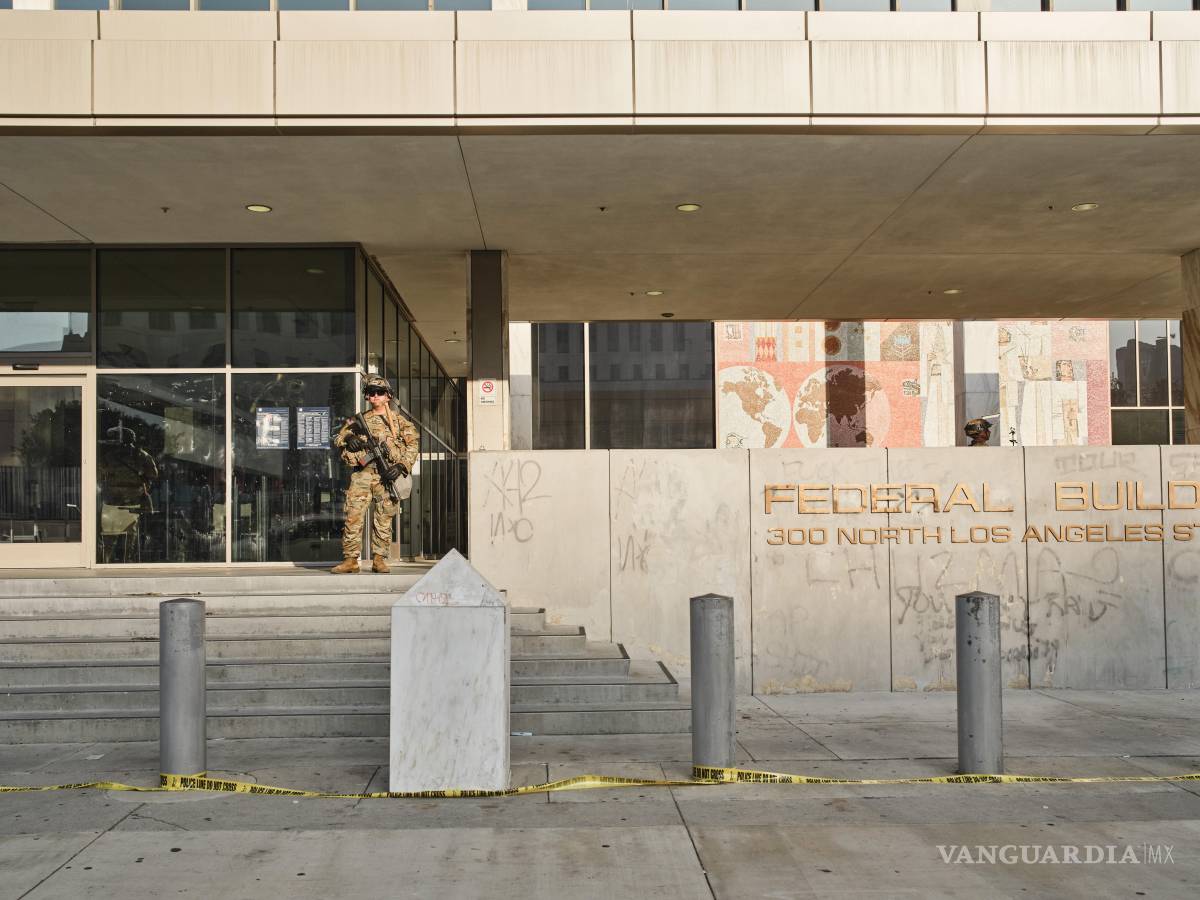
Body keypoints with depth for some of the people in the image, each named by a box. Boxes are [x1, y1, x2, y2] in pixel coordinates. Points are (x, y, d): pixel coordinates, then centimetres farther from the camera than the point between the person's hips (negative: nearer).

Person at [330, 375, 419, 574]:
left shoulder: (398, 420, 10)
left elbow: (412, 443, 3)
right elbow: (339, 440, 18)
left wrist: (403, 465, -10)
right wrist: (349, 440, -5)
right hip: (362, 474, 1)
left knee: (384, 519, 0)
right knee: (353, 516, -6)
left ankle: (379, 559, 8)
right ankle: (350, 559, -1)